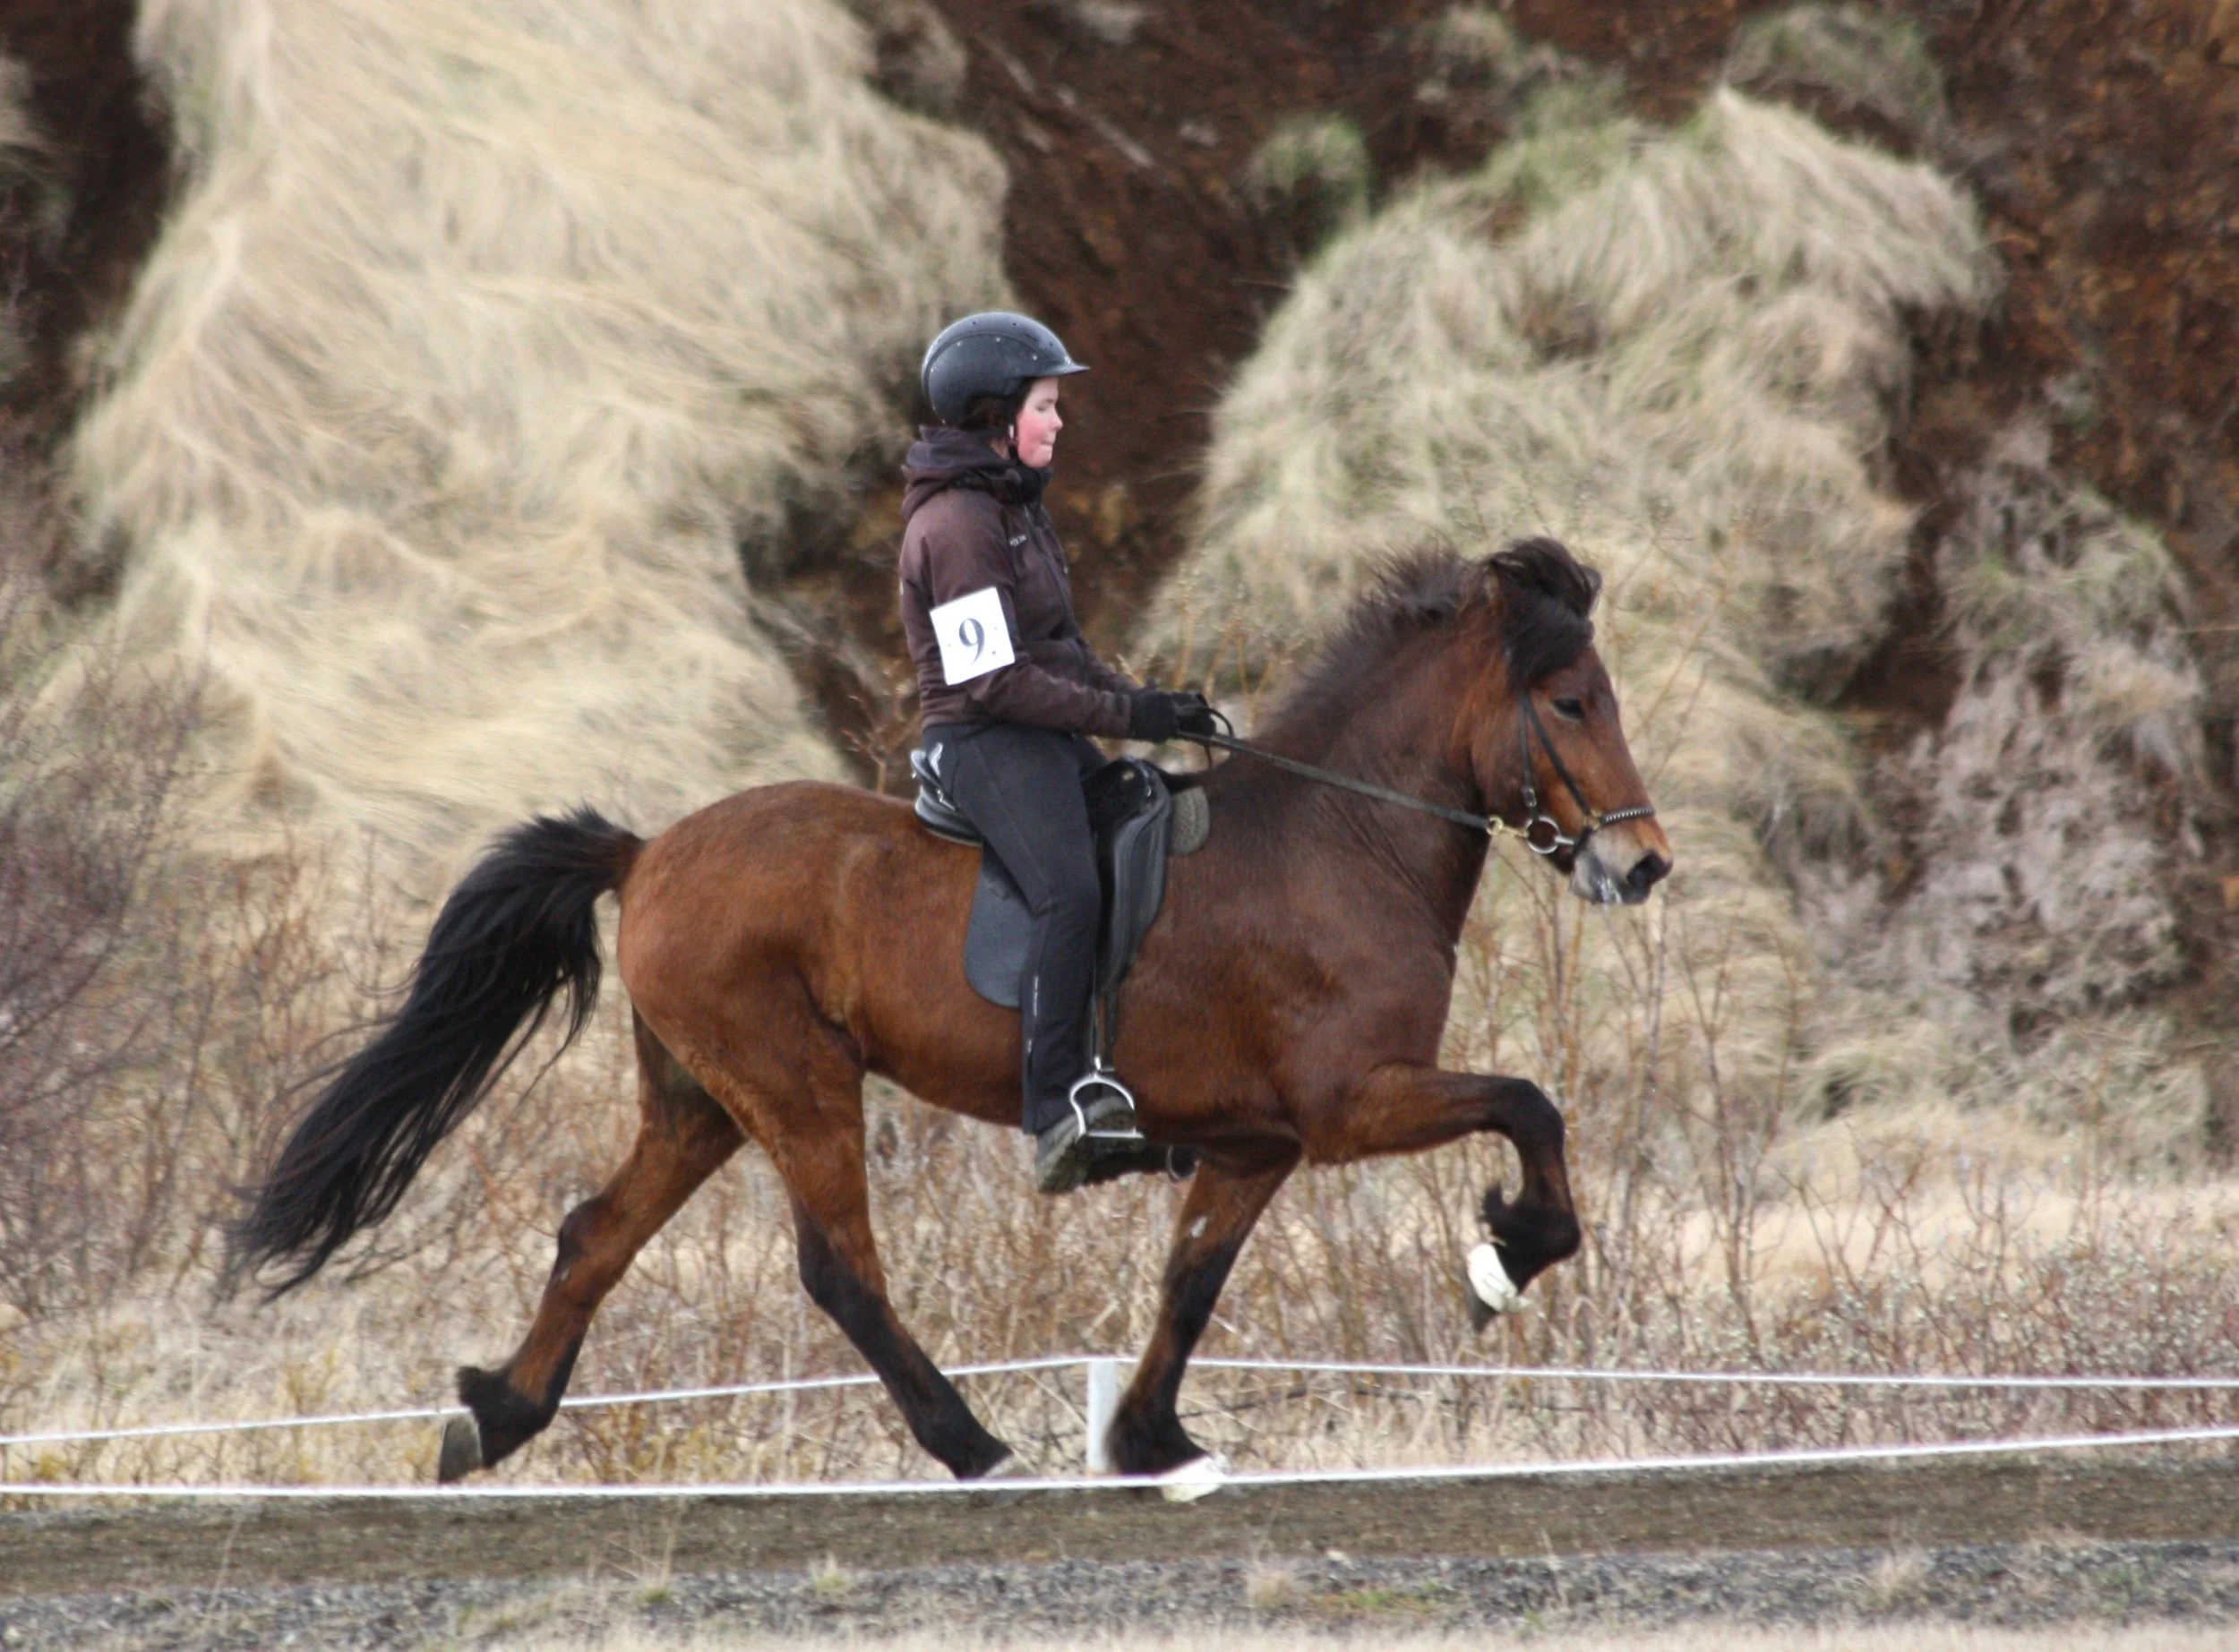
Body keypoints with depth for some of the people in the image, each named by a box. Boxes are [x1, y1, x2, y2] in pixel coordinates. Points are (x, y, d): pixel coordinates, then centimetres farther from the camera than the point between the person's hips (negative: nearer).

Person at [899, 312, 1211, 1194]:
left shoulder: (1014, 505, 17)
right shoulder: (957, 522, -15)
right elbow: (995, 679, -19)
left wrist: (1142, 698, 6)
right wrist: (1124, 715, -16)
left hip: (1043, 736, 11)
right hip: (984, 739, -11)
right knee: (1070, 893, -29)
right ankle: (1056, 1114, -35)